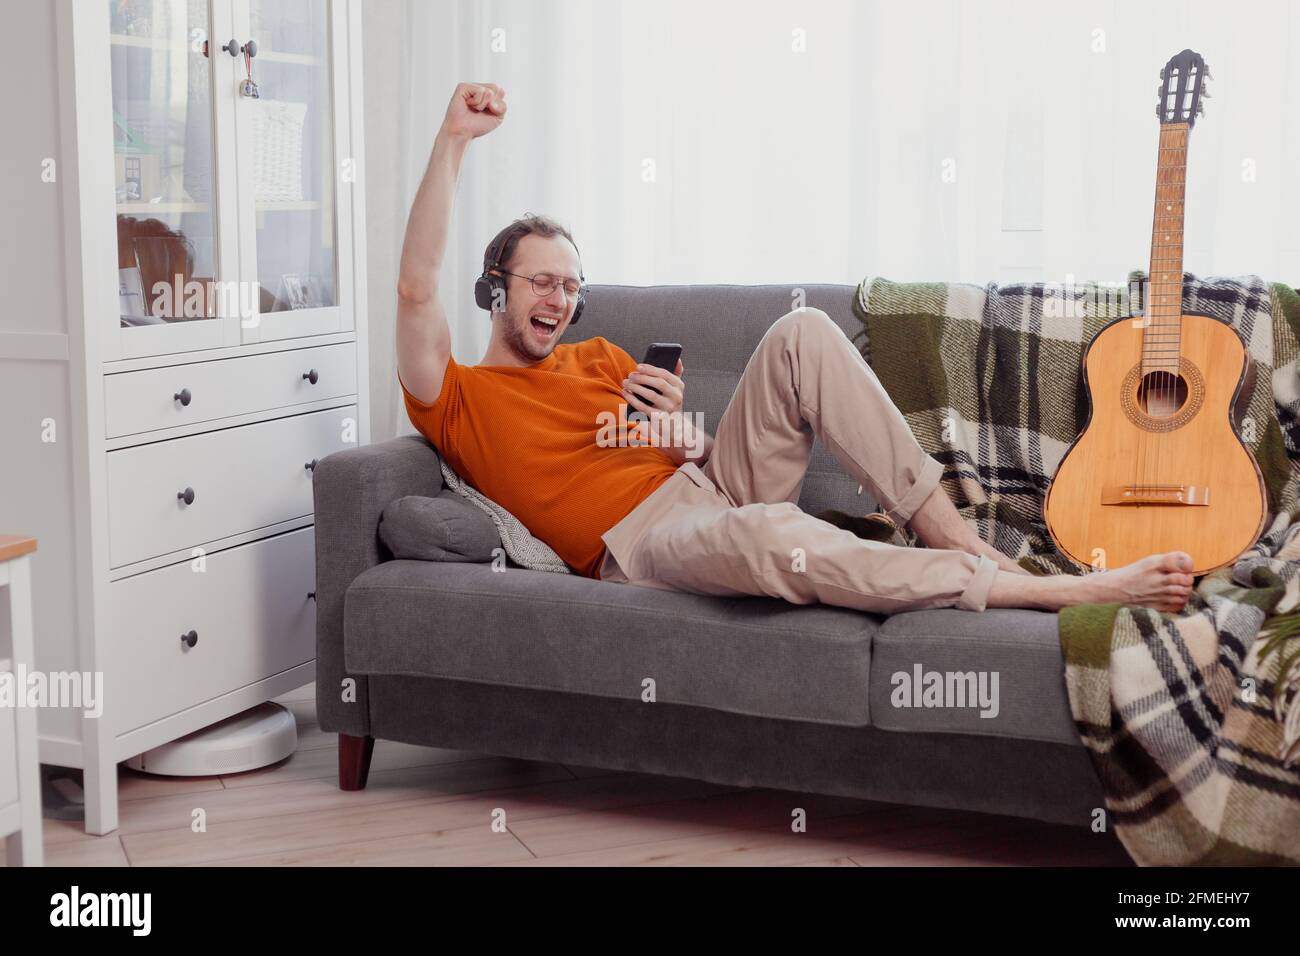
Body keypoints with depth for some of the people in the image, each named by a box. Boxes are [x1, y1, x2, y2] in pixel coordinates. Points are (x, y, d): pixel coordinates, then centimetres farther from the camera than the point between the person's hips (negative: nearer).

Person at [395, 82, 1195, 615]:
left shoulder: (597, 358, 27)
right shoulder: (457, 400, 8)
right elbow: (417, 286, -12)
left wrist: (684, 431, -3)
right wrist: (455, 140, -15)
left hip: (711, 485, 7)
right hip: (641, 538, -6)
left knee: (802, 332, -15)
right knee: (760, 534, -43)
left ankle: (950, 531, -20)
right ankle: (1057, 589, -41)